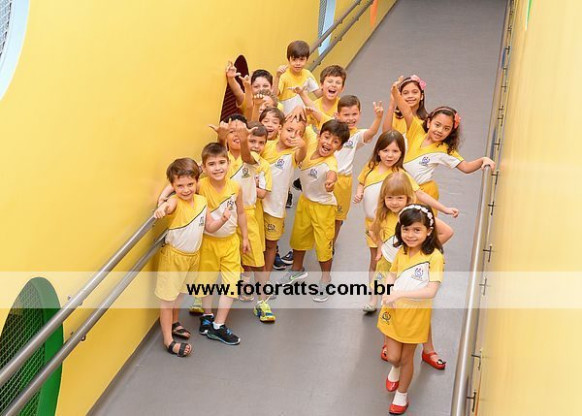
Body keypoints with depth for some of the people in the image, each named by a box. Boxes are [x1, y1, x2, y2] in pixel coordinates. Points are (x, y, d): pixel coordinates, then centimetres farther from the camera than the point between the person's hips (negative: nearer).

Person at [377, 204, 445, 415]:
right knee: (393, 356, 7)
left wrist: (399, 294, -30)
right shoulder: (401, 252, -2)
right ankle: (395, 368, 44)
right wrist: (387, 293, -12)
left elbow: (431, 291, -26)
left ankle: (402, 395, 38)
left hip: (416, 315, -3)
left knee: (406, 357, 14)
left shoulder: (434, 257, -20)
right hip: (394, 311, 3)